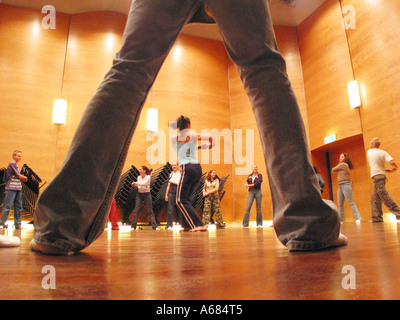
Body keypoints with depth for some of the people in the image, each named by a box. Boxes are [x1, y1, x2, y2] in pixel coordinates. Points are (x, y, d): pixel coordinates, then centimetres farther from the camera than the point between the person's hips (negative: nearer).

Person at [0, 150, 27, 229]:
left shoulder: (16, 165, 20)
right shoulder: (12, 164, -7)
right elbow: (19, 176, -9)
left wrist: (22, 178, 1)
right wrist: (25, 178, 8)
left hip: (18, 189, 9)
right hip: (11, 188, -9)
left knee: (18, 207, 8)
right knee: (8, 206, -7)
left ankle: (17, 224, 14)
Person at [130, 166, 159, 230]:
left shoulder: (148, 177, -8)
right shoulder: (139, 177, 6)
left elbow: (144, 183, -24)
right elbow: (139, 186, 13)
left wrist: (136, 183, -18)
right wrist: (135, 185, -7)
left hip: (147, 194, -4)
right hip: (139, 194, 4)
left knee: (150, 211, -2)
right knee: (136, 210, -1)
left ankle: (154, 226, 1)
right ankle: (133, 226, 7)